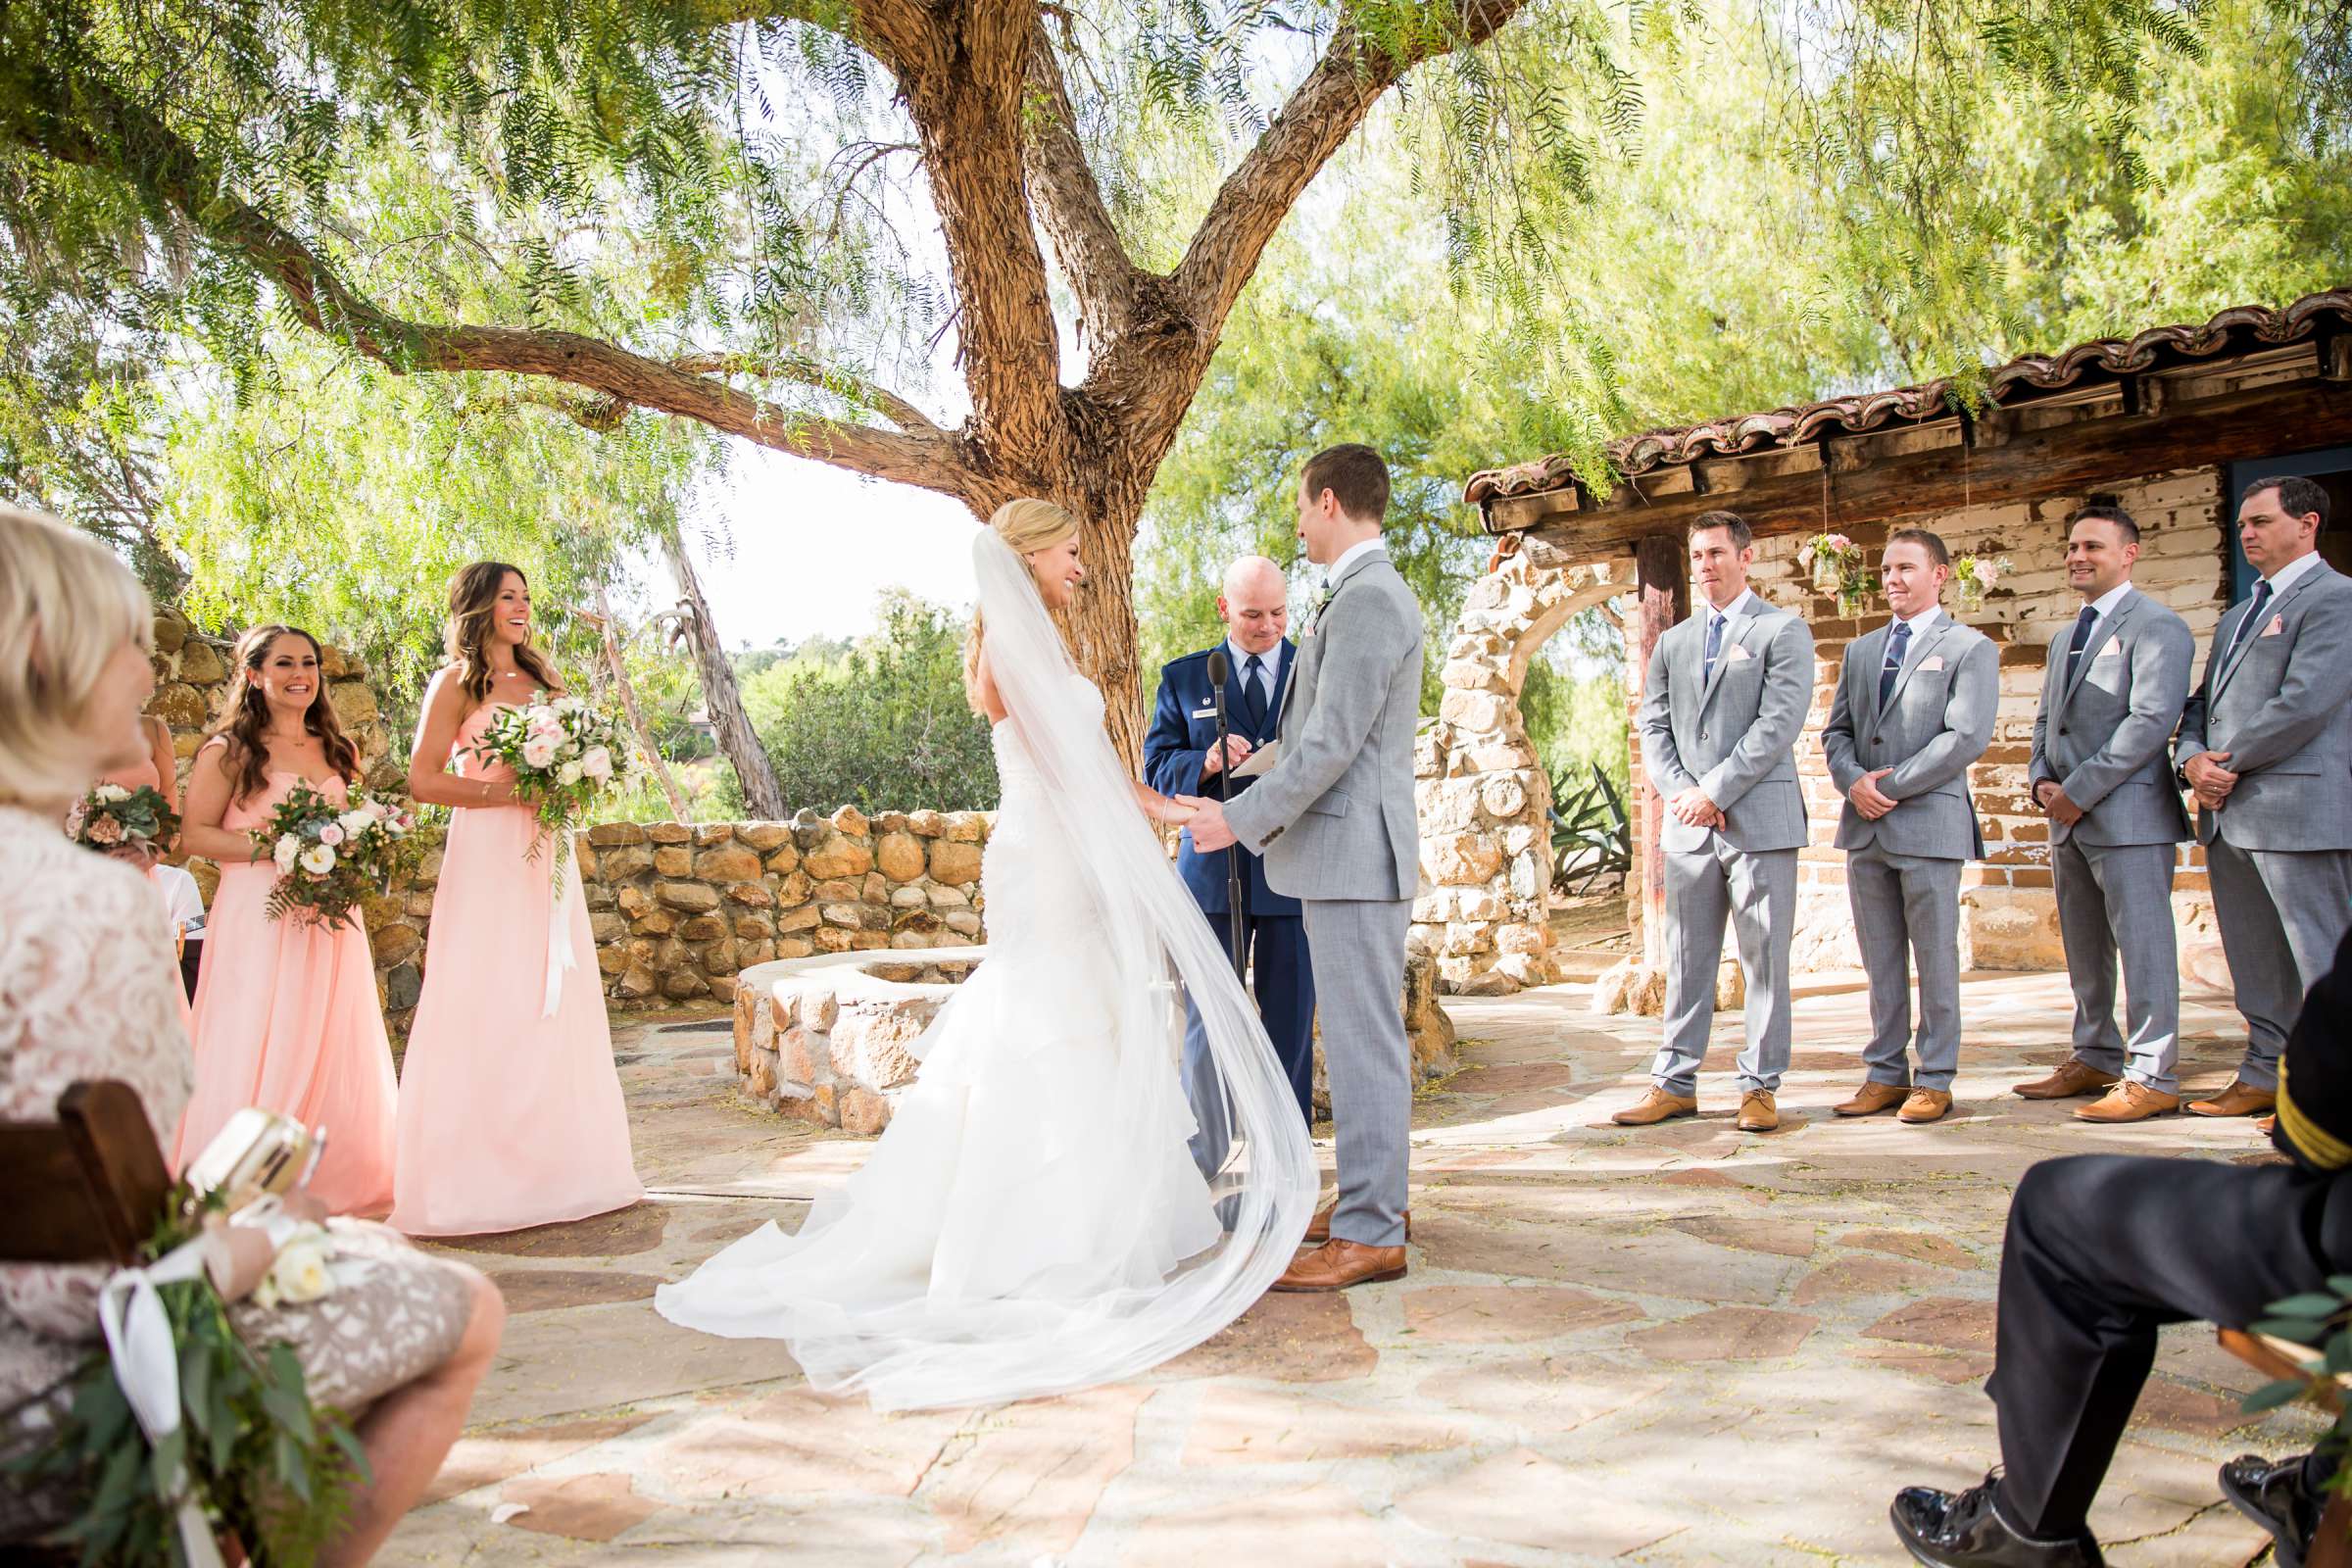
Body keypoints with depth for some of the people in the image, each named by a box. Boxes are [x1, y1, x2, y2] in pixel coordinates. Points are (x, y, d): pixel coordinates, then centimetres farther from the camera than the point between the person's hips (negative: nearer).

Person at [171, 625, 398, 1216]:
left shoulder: (338, 750, 16)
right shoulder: (228, 751, 0)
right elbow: (195, 833, -5)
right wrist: (271, 849, -17)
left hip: (330, 917, 5)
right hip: (258, 916, -5)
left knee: (333, 1048, 5)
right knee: (258, 1050, -6)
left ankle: (333, 1178, 13)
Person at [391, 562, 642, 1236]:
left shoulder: (543, 681, 17)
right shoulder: (457, 682, 0)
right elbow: (423, 779, -8)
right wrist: (513, 792, -14)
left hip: (546, 857, 6)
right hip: (487, 857, -6)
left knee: (555, 1006, 5)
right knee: (489, 1011, -7)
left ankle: (557, 1168, 12)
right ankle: (478, 1176, 1)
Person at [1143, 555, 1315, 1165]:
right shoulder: (1184, 678, 10)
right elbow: (1157, 770, 5)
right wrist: (1206, 762, -15)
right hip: (1214, 868, 0)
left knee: (1290, 1019, 5)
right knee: (1208, 1020, 1)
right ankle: (1204, 1162, 11)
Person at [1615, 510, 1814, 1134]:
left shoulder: (1784, 631, 2)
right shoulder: (1672, 643, 17)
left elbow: (1778, 724, -9)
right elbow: (1654, 727, 12)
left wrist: (1714, 791, -13)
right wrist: (1681, 792, -5)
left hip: (1759, 818, -4)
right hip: (1689, 824, 5)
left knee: (1764, 958, 1)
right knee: (1686, 960, 7)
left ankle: (1760, 1087, 9)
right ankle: (1674, 1083, 13)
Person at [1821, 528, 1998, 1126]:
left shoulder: (1970, 648, 1)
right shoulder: (1860, 651, 18)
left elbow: (1967, 737, -11)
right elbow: (1836, 731, 14)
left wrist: (1892, 785, -13)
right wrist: (1855, 781, -6)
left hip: (1929, 822, -5)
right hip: (1865, 826, 5)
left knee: (1935, 957, 0)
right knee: (1880, 961, 8)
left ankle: (1935, 1080, 8)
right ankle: (1885, 1074, 15)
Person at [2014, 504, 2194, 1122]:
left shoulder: (2156, 626, -7)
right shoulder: (2066, 637, 21)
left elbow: (2151, 720, -17)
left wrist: (2080, 791, -17)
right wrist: (2041, 780, 4)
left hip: (2128, 813, -9)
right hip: (2070, 818, 9)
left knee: (2142, 946, -5)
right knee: (2083, 950, 14)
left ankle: (2152, 1077, 0)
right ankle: (2095, 1058, 25)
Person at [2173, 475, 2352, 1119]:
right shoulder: (2236, 616, 22)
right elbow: (2203, 703, 19)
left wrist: (2227, 764, -10)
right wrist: (2193, 758, -2)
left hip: (2300, 810, -9)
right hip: (2228, 814, 9)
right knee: (2255, 966, 14)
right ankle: (2265, 1076, 23)